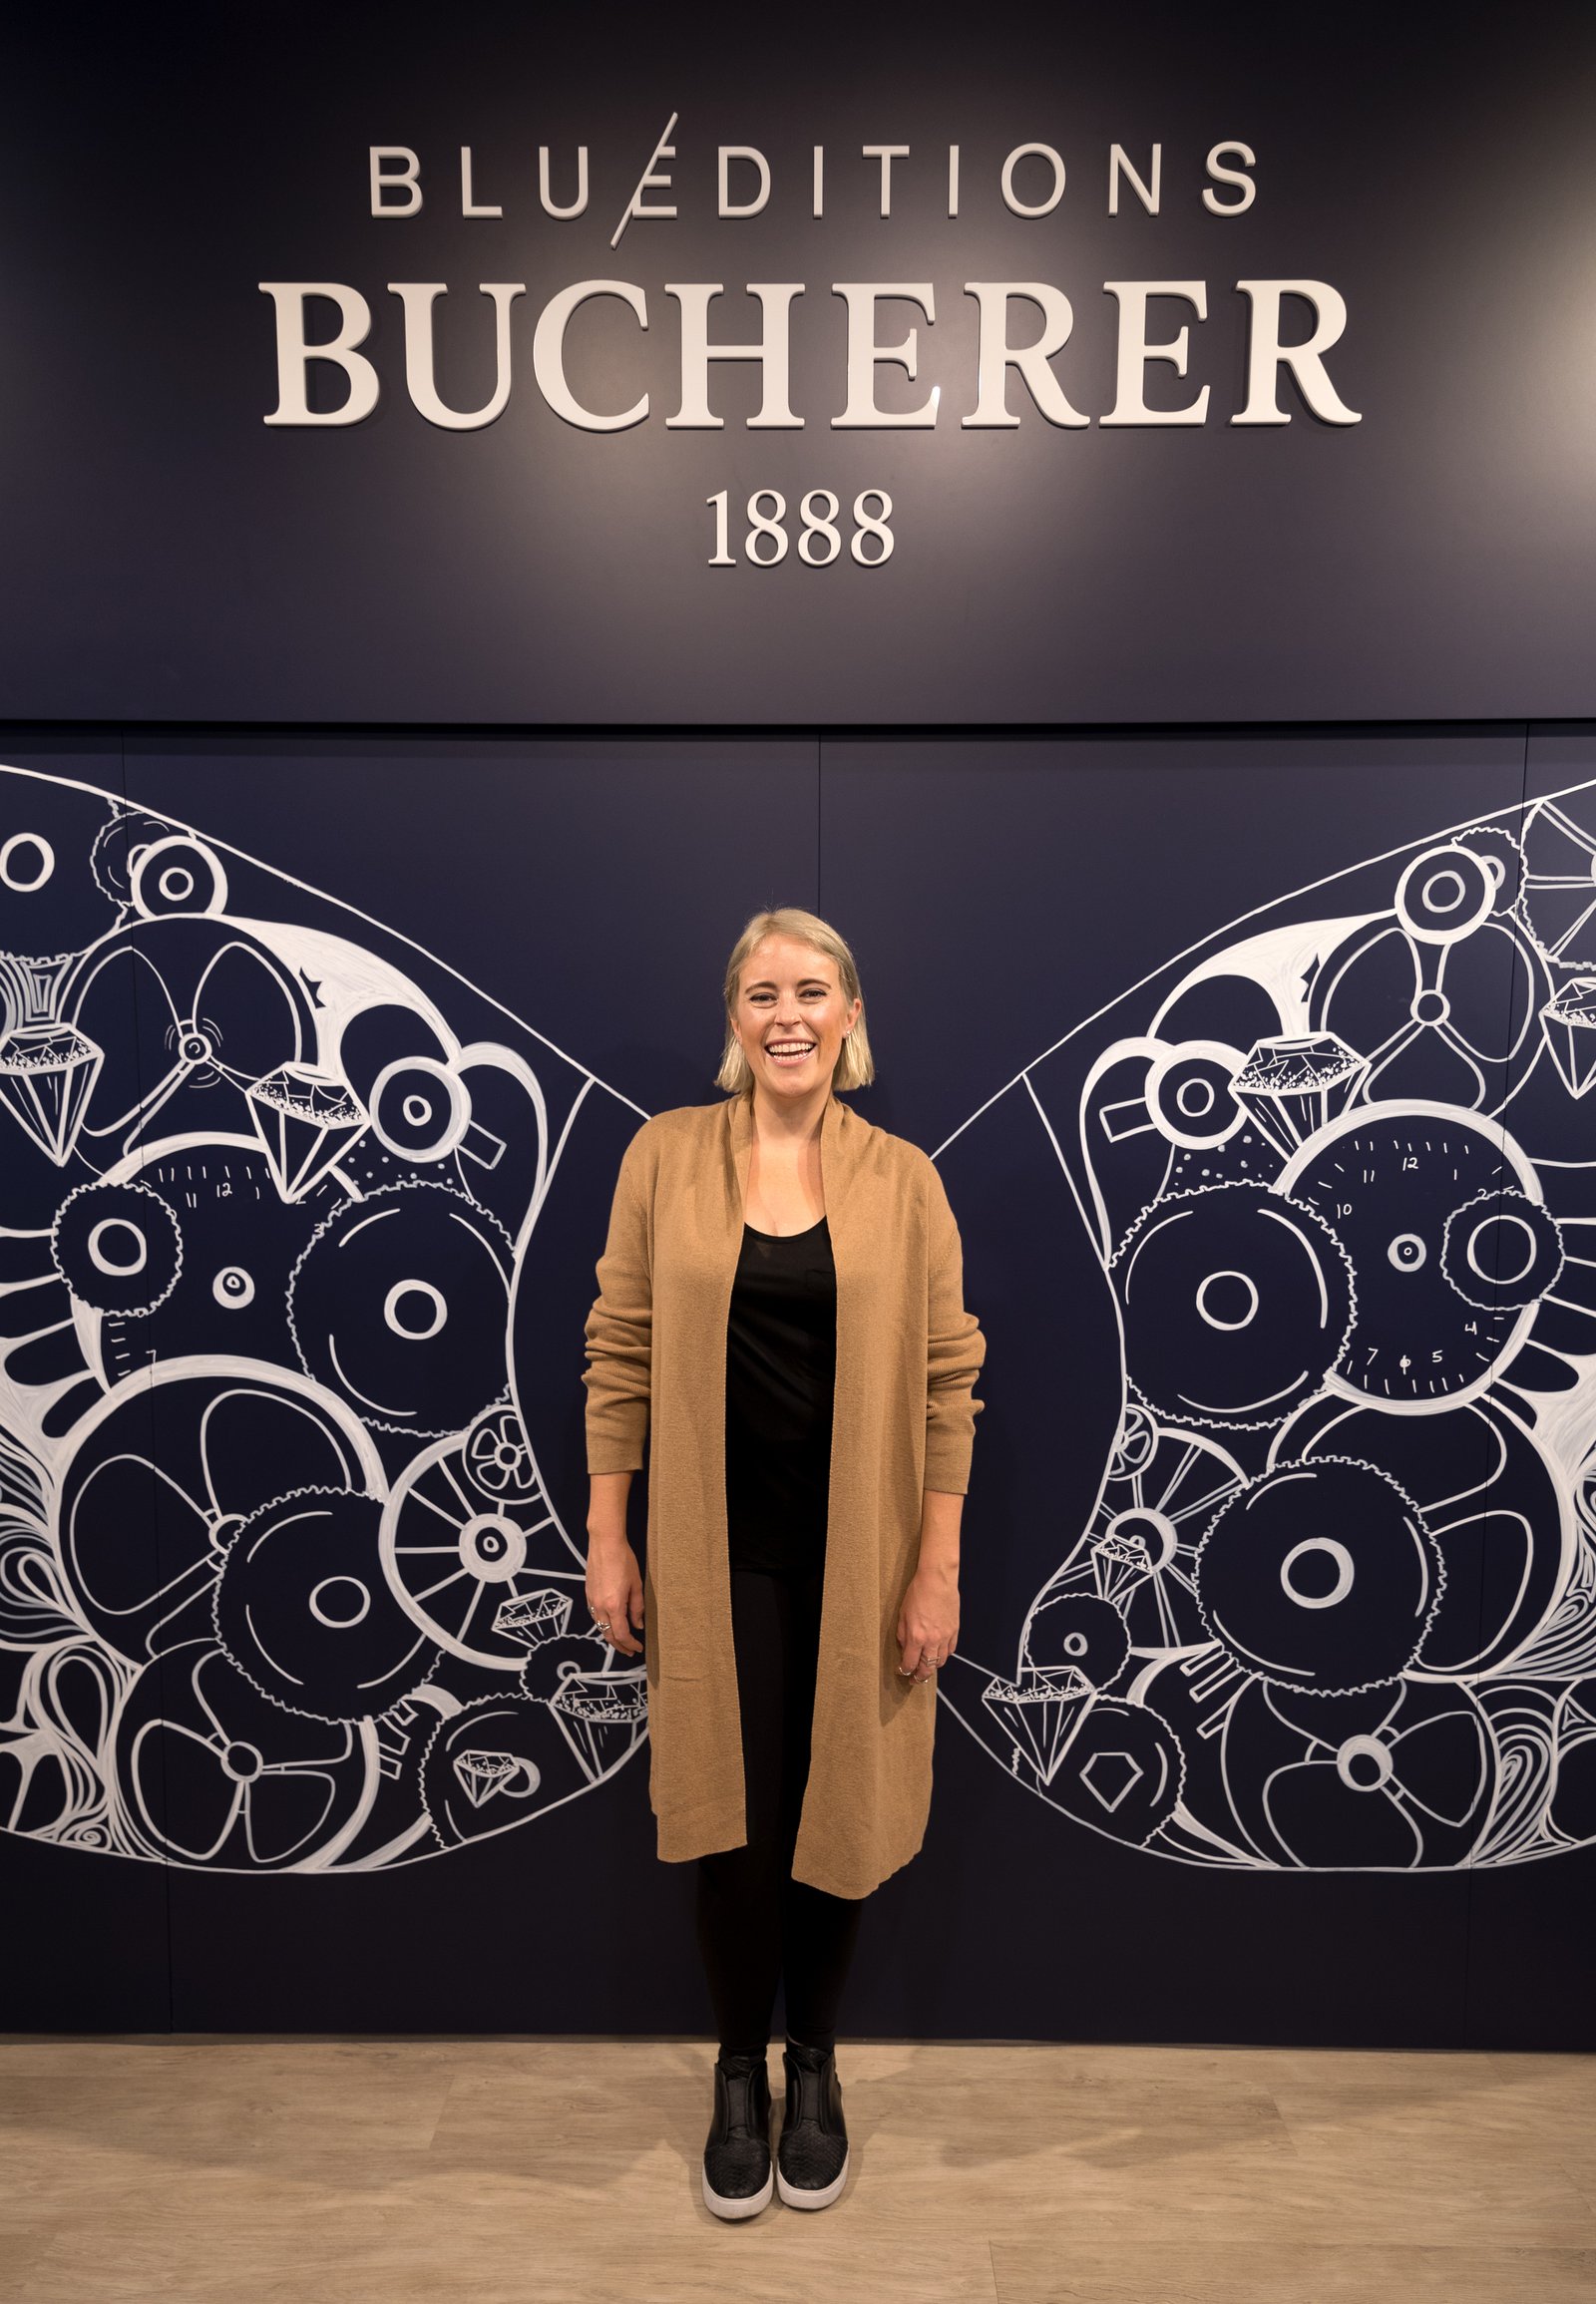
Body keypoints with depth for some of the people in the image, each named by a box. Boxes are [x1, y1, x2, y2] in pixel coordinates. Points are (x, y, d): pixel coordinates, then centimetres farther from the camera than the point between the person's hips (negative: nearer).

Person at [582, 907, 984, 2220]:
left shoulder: (902, 1178, -3)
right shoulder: (667, 1156, -3)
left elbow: (947, 1380, -2)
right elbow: (620, 1354, -1)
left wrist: (938, 1568, -4)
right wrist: (608, 1538, -2)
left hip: (860, 1551, 1)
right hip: (719, 1548, 0)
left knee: (840, 1810, 14)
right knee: (734, 1815, 9)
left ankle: (815, 2067, 40)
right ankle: (740, 2073, 36)